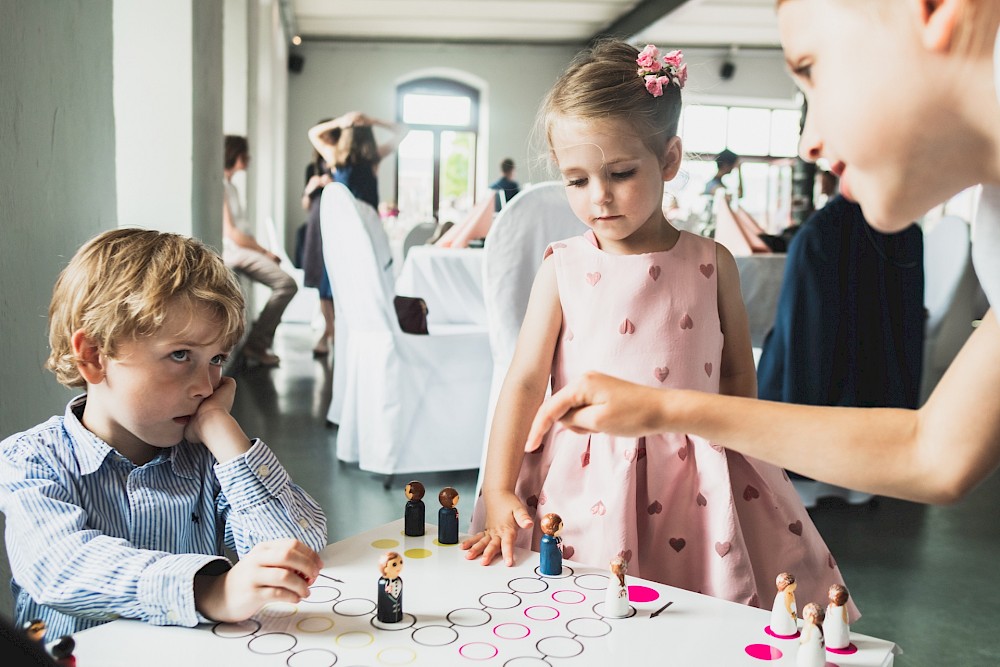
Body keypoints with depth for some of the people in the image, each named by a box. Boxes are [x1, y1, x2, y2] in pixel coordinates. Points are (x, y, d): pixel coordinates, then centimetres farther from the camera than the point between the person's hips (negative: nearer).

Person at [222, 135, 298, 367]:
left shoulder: (230, 186, 20)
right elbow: (229, 232, -16)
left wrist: (261, 249, 5)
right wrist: (264, 251, -9)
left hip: (244, 249, 10)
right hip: (233, 251, -10)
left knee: (287, 284, 8)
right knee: (286, 283, -21)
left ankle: (259, 344, 8)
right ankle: (256, 344, -15)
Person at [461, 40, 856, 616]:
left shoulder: (712, 265, 1)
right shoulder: (564, 268, -2)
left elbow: (738, 375, 8)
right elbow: (526, 380, -3)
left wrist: (714, 458, -5)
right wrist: (498, 492, -9)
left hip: (694, 483, 1)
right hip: (582, 483, 0)